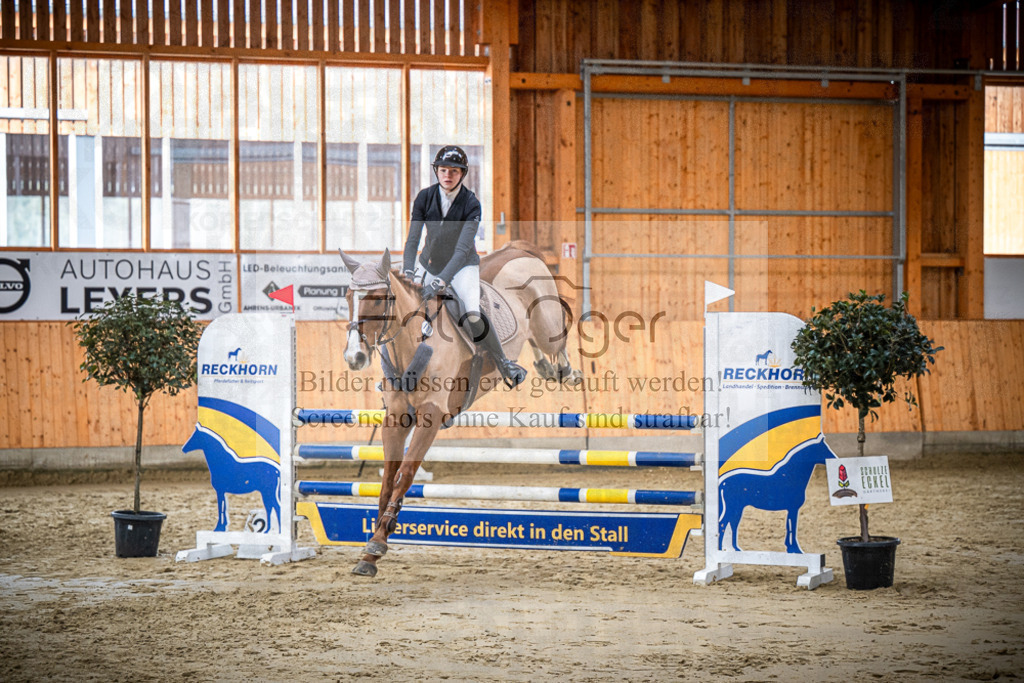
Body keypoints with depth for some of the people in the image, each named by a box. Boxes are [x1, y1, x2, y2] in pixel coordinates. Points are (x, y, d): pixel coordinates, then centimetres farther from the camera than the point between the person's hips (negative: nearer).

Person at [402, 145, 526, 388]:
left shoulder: (471, 204, -21)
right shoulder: (425, 197, -13)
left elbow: (462, 249, -28)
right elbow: (412, 239, -14)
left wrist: (441, 280, -39)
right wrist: (408, 273, -29)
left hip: (463, 265, -4)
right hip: (430, 262, 4)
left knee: (472, 317, -24)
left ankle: (503, 363, -4)